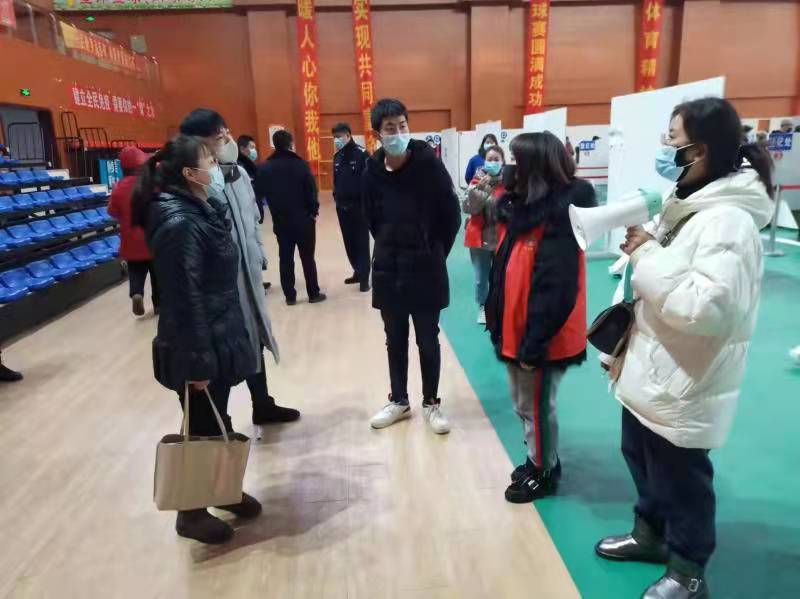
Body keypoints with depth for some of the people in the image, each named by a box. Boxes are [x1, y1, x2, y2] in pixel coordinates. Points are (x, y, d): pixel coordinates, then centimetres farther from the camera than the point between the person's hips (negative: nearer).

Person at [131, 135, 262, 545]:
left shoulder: (198, 209, 7)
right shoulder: (179, 223, -23)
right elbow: (184, 299, -24)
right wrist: (198, 360, -22)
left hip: (216, 338, 9)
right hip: (199, 347, -9)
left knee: (216, 421, 22)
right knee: (201, 427, 8)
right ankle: (191, 512, 28)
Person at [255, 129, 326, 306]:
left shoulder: (265, 168, -3)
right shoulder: (300, 164, -12)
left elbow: (259, 194, -1)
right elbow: (312, 190, -11)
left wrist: (276, 209, 9)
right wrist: (314, 211, 3)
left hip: (280, 221, 3)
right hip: (303, 220, -3)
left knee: (285, 258, 11)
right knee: (307, 257, 7)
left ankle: (290, 296, 16)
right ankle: (314, 294, 14)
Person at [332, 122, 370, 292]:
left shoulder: (361, 154, -10)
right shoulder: (337, 156, 10)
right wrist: (336, 197, 10)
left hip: (358, 206, -6)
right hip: (342, 206, 7)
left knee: (361, 242, -1)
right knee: (349, 242, 12)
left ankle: (364, 277, 5)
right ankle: (357, 272, 24)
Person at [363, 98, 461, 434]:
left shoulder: (429, 164, -12)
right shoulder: (372, 172, -4)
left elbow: (452, 215, -5)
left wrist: (435, 253, 0)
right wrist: (390, 249, 7)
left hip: (426, 269, -3)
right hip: (388, 270, 3)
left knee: (428, 340, 9)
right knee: (395, 340, 15)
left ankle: (431, 403, 27)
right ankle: (399, 400, 33)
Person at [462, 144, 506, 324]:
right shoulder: (477, 180, 1)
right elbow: (467, 208, -10)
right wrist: (478, 189, -20)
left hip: (502, 238, -1)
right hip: (480, 237, 1)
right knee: (481, 278, 8)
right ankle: (482, 308, 27)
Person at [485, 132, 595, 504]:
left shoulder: (560, 216, -21)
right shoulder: (523, 205, 6)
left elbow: (554, 289, -23)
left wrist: (533, 343, -21)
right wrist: (496, 321, 12)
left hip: (541, 337, -9)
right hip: (515, 329, 9)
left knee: (537, 407, 10)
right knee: (524, 405, 23)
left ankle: (544, 473, 32)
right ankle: (538, 460, 43)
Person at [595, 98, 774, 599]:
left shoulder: (728, 220, -24)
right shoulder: (686, 205, 7)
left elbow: (707, 306, -35)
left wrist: (647, 256, -26)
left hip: (682, 386, -9)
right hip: (650, 372, 10)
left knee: (680, 480, 11)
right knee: (642, 460, 26)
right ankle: (650, 533, 49)